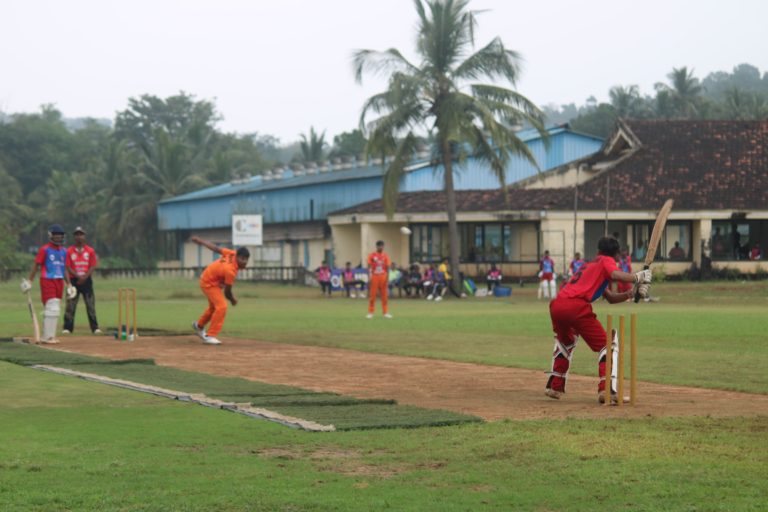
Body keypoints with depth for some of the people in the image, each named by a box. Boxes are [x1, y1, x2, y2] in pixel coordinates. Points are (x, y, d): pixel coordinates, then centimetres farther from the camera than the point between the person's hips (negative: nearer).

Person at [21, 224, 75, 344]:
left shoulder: (63, 251, 14)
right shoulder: (44, 249, -5)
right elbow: (36, 265, -5)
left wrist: (69, 284, 17)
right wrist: (29, 281, -10)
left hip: (59, 282, 7)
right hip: (47, 281, -7)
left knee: (55, 309, 8)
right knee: (52, 308, -13)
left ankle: (47, 335, 15)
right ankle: (47, 336, -11)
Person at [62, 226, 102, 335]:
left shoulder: (90, 251, 5)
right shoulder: (69, 251, 2)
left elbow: (93, 266, 1)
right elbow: (68, 267, -2)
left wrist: (85, 277, -14)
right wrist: (78, 276, -16)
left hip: (87, 280, 0)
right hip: (73, 280, 0)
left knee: (91, 305, 0)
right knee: (70, 306, -3)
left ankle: (95, 328, 2)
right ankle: (67, 328, 0)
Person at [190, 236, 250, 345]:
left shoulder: (232, 254, -18)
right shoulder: (230, 271, -37)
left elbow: (216, 248, -6)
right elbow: (227, 292, -25)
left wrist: (200, 241, 7)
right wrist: (232, 300, -4)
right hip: (209, 283, -9)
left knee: (214, 307, 26)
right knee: (221, 307, -21)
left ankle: (199, 325, 49)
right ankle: (210, 336, -16)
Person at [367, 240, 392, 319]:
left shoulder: (385, 256, 5)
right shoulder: (372, 255, 1)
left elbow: (387, 268, 5)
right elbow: (369, 267, -1)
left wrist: (387, 278, -4)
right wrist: (369, 277, -10)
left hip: (383, 277, 2)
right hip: (374, 277, -2)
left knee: (384, 295, 3)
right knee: (372, 295, 0)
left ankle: (385, 312, 8)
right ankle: (370, 312, 5)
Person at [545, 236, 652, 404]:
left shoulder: (589, 265, 35)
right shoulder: (606, 261, 14)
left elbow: (610, 297, 32)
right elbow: (615, 275, -12)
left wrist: (630, 294, 19)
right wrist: (637, 277, 0)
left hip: (557, 305, 7)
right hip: (577, 306, -7)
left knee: (565, 342, 33)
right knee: (605, 344, 2)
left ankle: (555, 386, 31)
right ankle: (605, 389, -14)